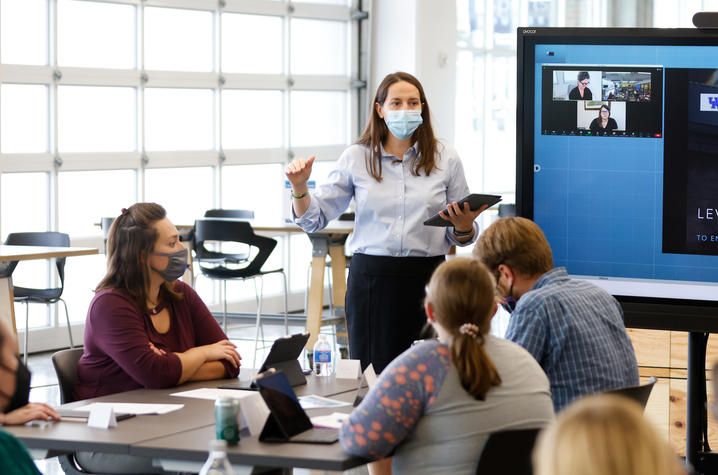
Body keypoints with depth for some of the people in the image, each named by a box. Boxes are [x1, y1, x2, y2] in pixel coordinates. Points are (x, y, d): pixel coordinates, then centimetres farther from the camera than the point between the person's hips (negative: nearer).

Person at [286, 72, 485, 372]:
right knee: (371, 372, 2)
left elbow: (462, 237, 10)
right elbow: (315, 220, 7)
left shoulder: (445, 160, 5)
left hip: (426, 278, 0)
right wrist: (299, 187, -10)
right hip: (371, 278, 0)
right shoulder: (356, 158, 4)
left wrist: (463, 226, -12)